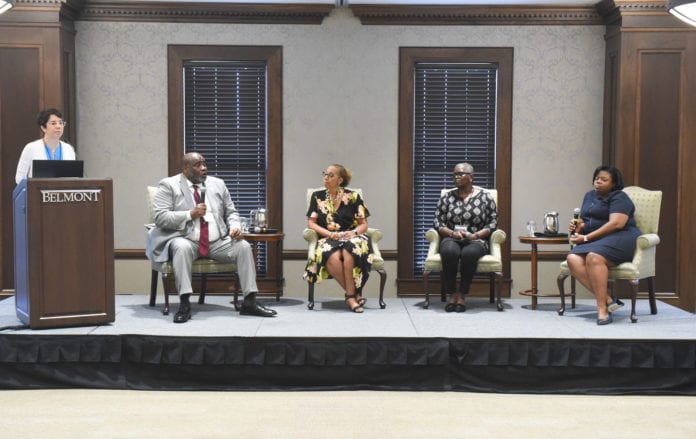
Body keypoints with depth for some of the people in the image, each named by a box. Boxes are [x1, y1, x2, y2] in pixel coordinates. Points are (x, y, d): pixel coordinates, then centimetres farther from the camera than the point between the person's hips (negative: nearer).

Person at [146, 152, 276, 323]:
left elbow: (231, 212, 19)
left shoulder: (218, 184, 16)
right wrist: (190, 214, -17)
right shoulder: (169, 185, 1)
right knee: (182, 248, -37)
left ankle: (249, 302, -15)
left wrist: (235, 227, -4)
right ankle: (184, 304, -35)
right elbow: (160, 217, -8)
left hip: (217, 242, 4)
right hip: (186, 240, -4)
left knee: (244, 246, -18)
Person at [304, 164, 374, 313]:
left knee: (349, 252, -39)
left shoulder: (353, 197, 9)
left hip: (351, 239, -1)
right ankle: (355, 293, -25)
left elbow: (363, 224, 10)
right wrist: (330, 234, -9)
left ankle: (350, 295, -31)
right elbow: (311, 223, 7)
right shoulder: (317, 197, 13)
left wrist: (353, 232, -13)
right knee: (333, 257, -36)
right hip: (328, 240, 1)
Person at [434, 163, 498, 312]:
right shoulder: (447, 197, 11)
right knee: (450, 251, -37)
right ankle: (451, 295, -23)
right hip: (451, 239, 1)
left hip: (476, 240, -1)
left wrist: (476, 235, -11)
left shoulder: (485, 196, 8)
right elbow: (437, 222, 8)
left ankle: (462, 295, -21)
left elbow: (493, 223, 5)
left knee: (469, 253, -38)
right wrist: (452, 233, -11)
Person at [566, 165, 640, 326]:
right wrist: (577, 226, 1)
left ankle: (602, 307, -34)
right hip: (592, 242, 7)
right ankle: (607, 300, -32)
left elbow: (616, 223, -14)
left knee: (594, 257, -37)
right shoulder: (590, 196, 24)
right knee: (573, 259, -26)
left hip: (620, 239, -6)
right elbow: (583, 221, 27)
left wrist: (587, 237, -15)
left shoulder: (619, 197, 0)